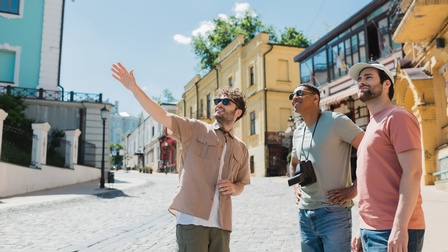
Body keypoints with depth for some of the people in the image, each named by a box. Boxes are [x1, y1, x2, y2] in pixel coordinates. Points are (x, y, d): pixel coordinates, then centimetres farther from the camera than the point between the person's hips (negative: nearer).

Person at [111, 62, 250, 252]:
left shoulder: (241, 149, 13)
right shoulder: (195, 130, 3)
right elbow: (162, 116, -8)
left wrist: (233, 188, -4)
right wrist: (134, 88, -16)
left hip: (221, 224, 4)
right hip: (192, 219, -4)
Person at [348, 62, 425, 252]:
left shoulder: (397, 117, -8)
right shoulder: (372, 126, 18)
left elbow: (413, 173, -17)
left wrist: (399, 227, -21)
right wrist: (363, 229, 16)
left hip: (392, 231, -8)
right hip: (371, 230, 8)